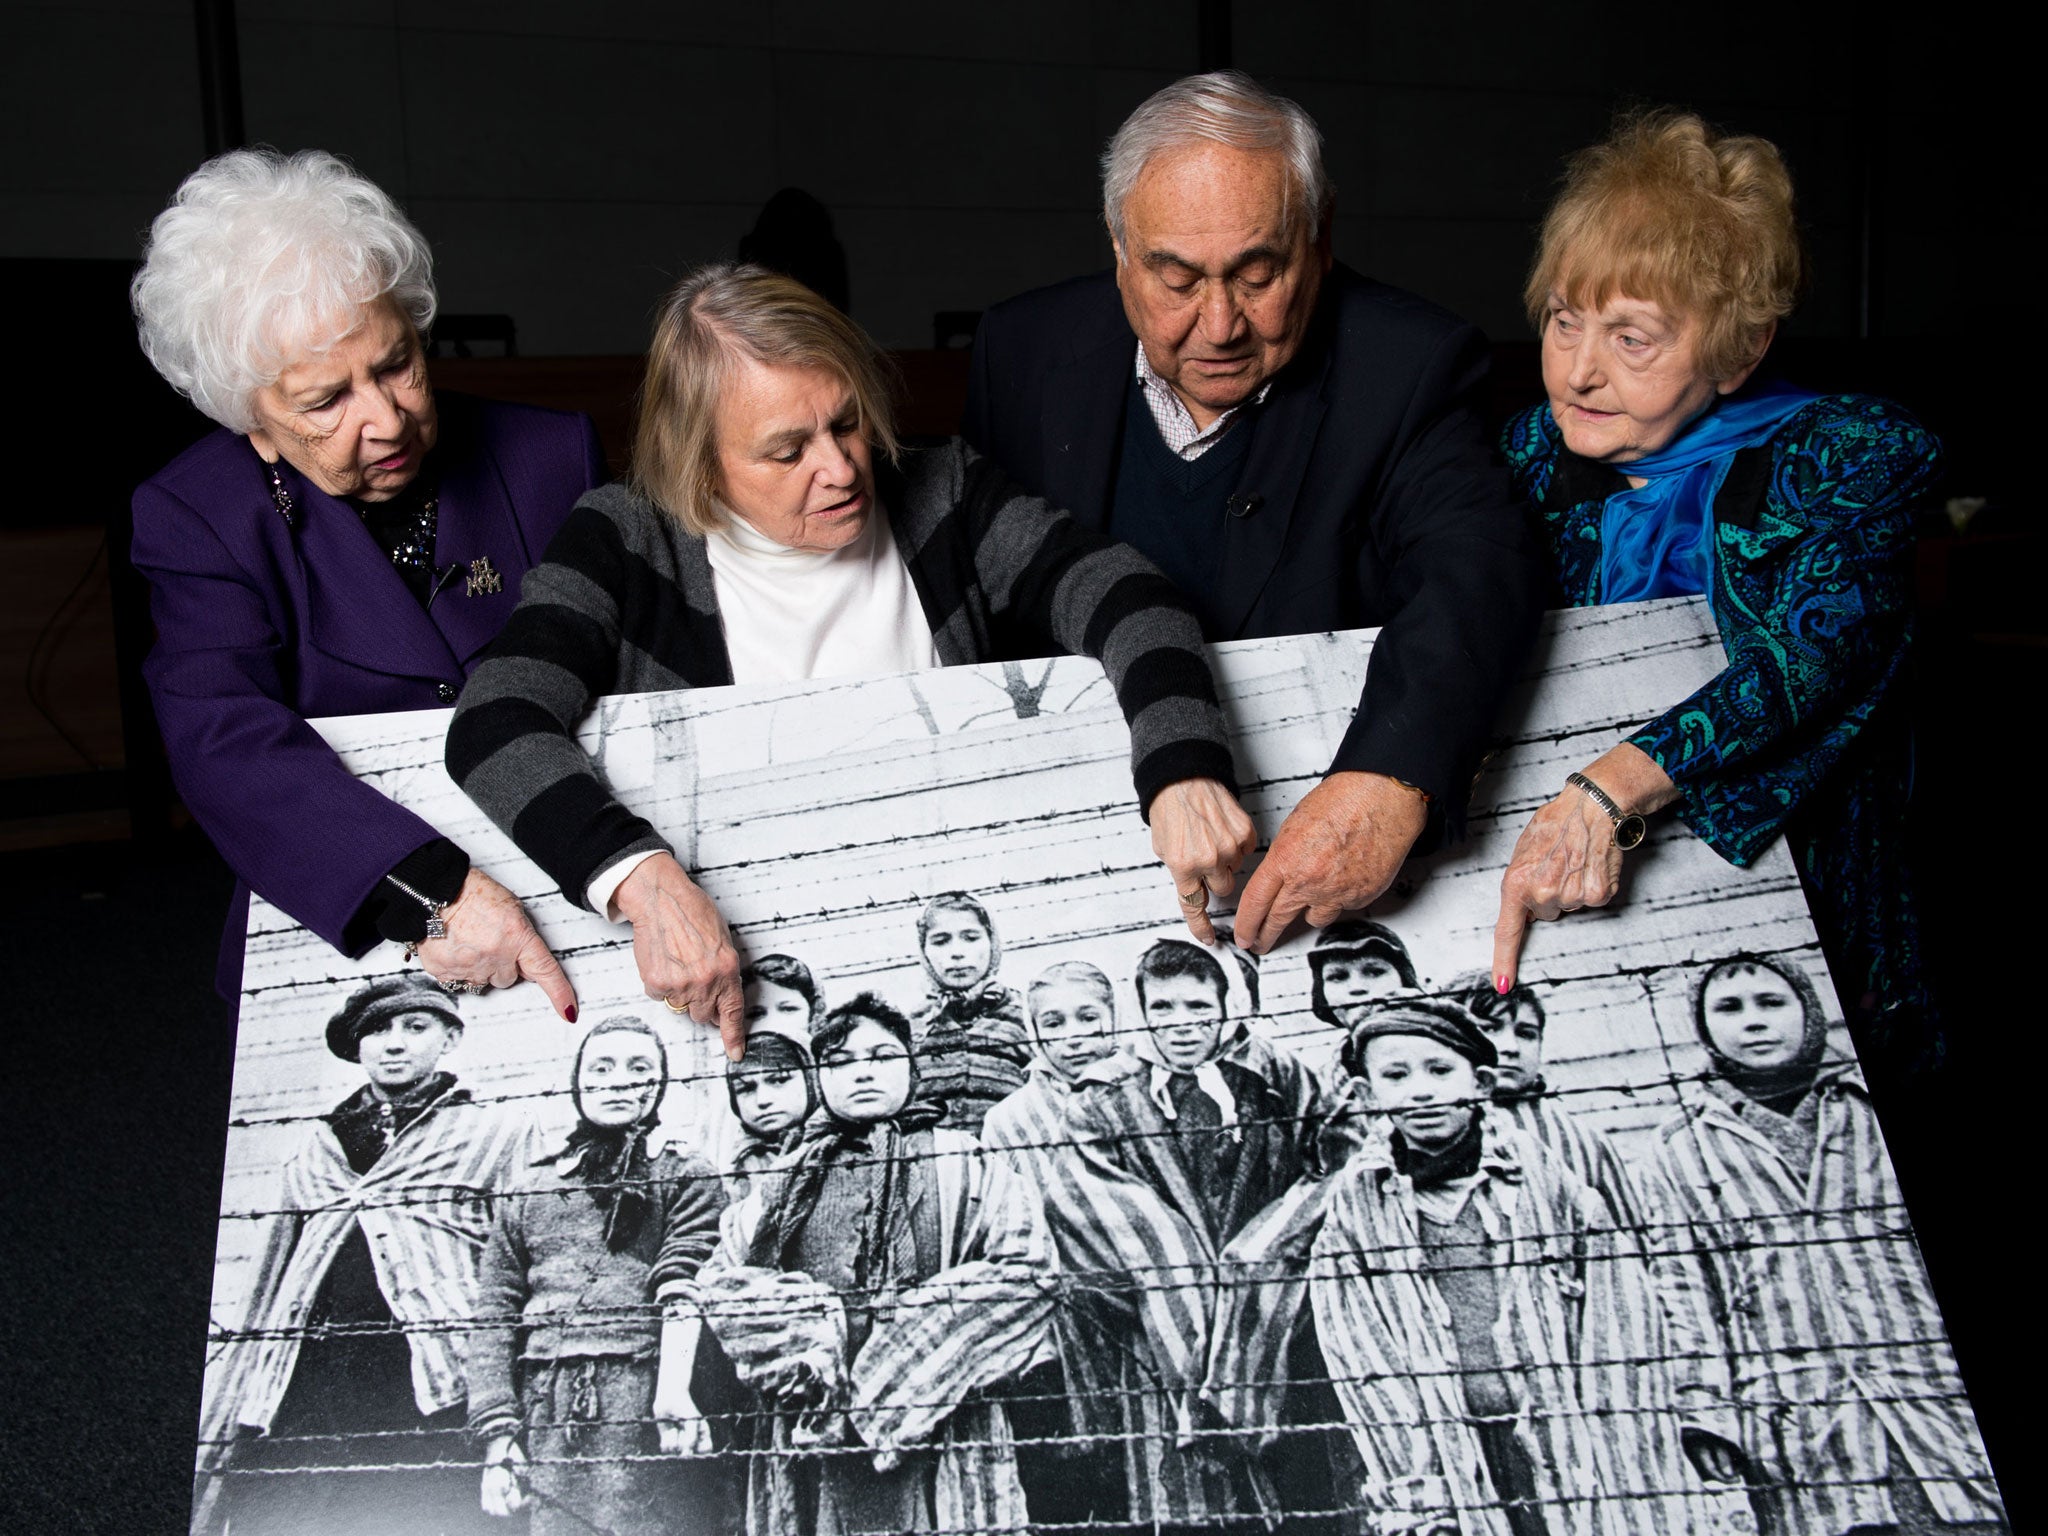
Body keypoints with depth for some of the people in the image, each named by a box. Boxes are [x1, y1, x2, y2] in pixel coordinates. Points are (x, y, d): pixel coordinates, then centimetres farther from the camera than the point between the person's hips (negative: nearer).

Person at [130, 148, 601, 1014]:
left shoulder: (554, 457, 3)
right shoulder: (195, 517, -2)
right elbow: (223, 741, -18)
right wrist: (425, 890, -33)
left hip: (574, 918, 1)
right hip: (339, 940, 0)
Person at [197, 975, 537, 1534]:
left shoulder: (497, 1135, 13)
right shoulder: (316, 1147, 24)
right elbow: (265, 1295, 23)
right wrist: (222, 1440, 16)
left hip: (431, 1398, -3)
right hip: (297, 1396, 4)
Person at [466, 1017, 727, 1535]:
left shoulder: (686, 1177, 9)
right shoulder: (531, 1187, 19)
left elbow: (686, 1297, -5)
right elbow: (494, 1314, 13)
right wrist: (497, 1434, 3)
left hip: (641, 1417, -3)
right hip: (545, 1420, 3)